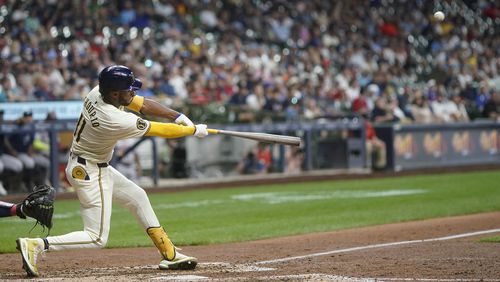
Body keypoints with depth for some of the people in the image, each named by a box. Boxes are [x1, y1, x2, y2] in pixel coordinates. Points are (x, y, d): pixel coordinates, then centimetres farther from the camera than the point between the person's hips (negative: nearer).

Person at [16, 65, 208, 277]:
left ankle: (169, 254, 27)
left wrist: (178, 117, -5)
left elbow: (143, 104, 1)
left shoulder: (98, 92, -10)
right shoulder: (118, 121, -32)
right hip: (88, 173, -10)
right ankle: (36, 245, -15)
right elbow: (160, 131, -19)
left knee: (137, 196, 20)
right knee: (97, 238, -7)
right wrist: (194, 131, -5)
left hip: (99, 167, 10)